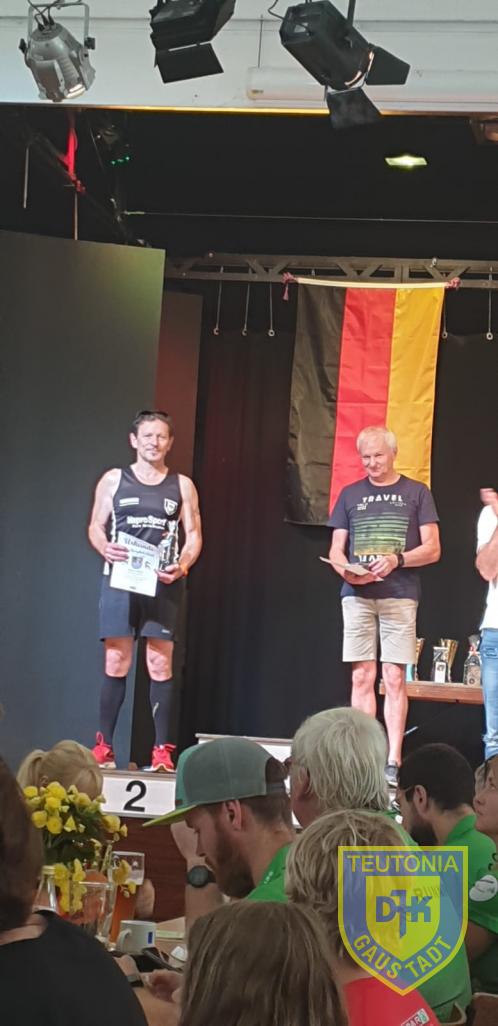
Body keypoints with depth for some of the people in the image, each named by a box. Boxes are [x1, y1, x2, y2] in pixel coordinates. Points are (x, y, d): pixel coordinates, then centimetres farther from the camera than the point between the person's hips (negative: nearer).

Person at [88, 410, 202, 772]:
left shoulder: (182, 485, 10)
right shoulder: (114, 480, 10)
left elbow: (194, 534, 7)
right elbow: (96, 526, 8)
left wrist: (182, 566, -12)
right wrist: (105, 547, -14)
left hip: (163, 583, 0)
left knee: (161, 665, -4)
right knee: (116, 663, -1)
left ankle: (162, 750, -4)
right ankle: (104, 746, 4)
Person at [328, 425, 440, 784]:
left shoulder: (416, 493, 8)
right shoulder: (350, 495, 14)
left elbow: (432, 549, 3)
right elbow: (335, 551, 13)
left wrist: (397, 559, -14)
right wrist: (346, 570, -9)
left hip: (400, 596, -2)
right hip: (357, 596, 2)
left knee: (394, 678, -5)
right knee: (363, 677, 0)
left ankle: (393, 762, -5)